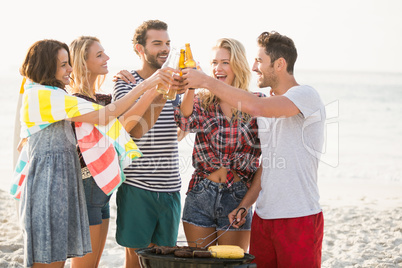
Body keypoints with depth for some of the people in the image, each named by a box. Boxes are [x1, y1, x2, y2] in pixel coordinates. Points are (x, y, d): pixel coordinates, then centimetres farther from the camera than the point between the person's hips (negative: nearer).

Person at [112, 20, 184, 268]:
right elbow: (136, 129, -17)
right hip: (137, 185, -4)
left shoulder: (174, 83, 12)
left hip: (170, 186, 4)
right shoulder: (126, 84, -3)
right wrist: (161, 94, -29)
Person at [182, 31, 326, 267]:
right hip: (264, 217, 8)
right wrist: (244, 205, 13)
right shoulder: (271, 105, 17)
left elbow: (255, 107, -28)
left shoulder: (306, 96, -11)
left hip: (299, 219, -7)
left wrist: (207, 81, -21)